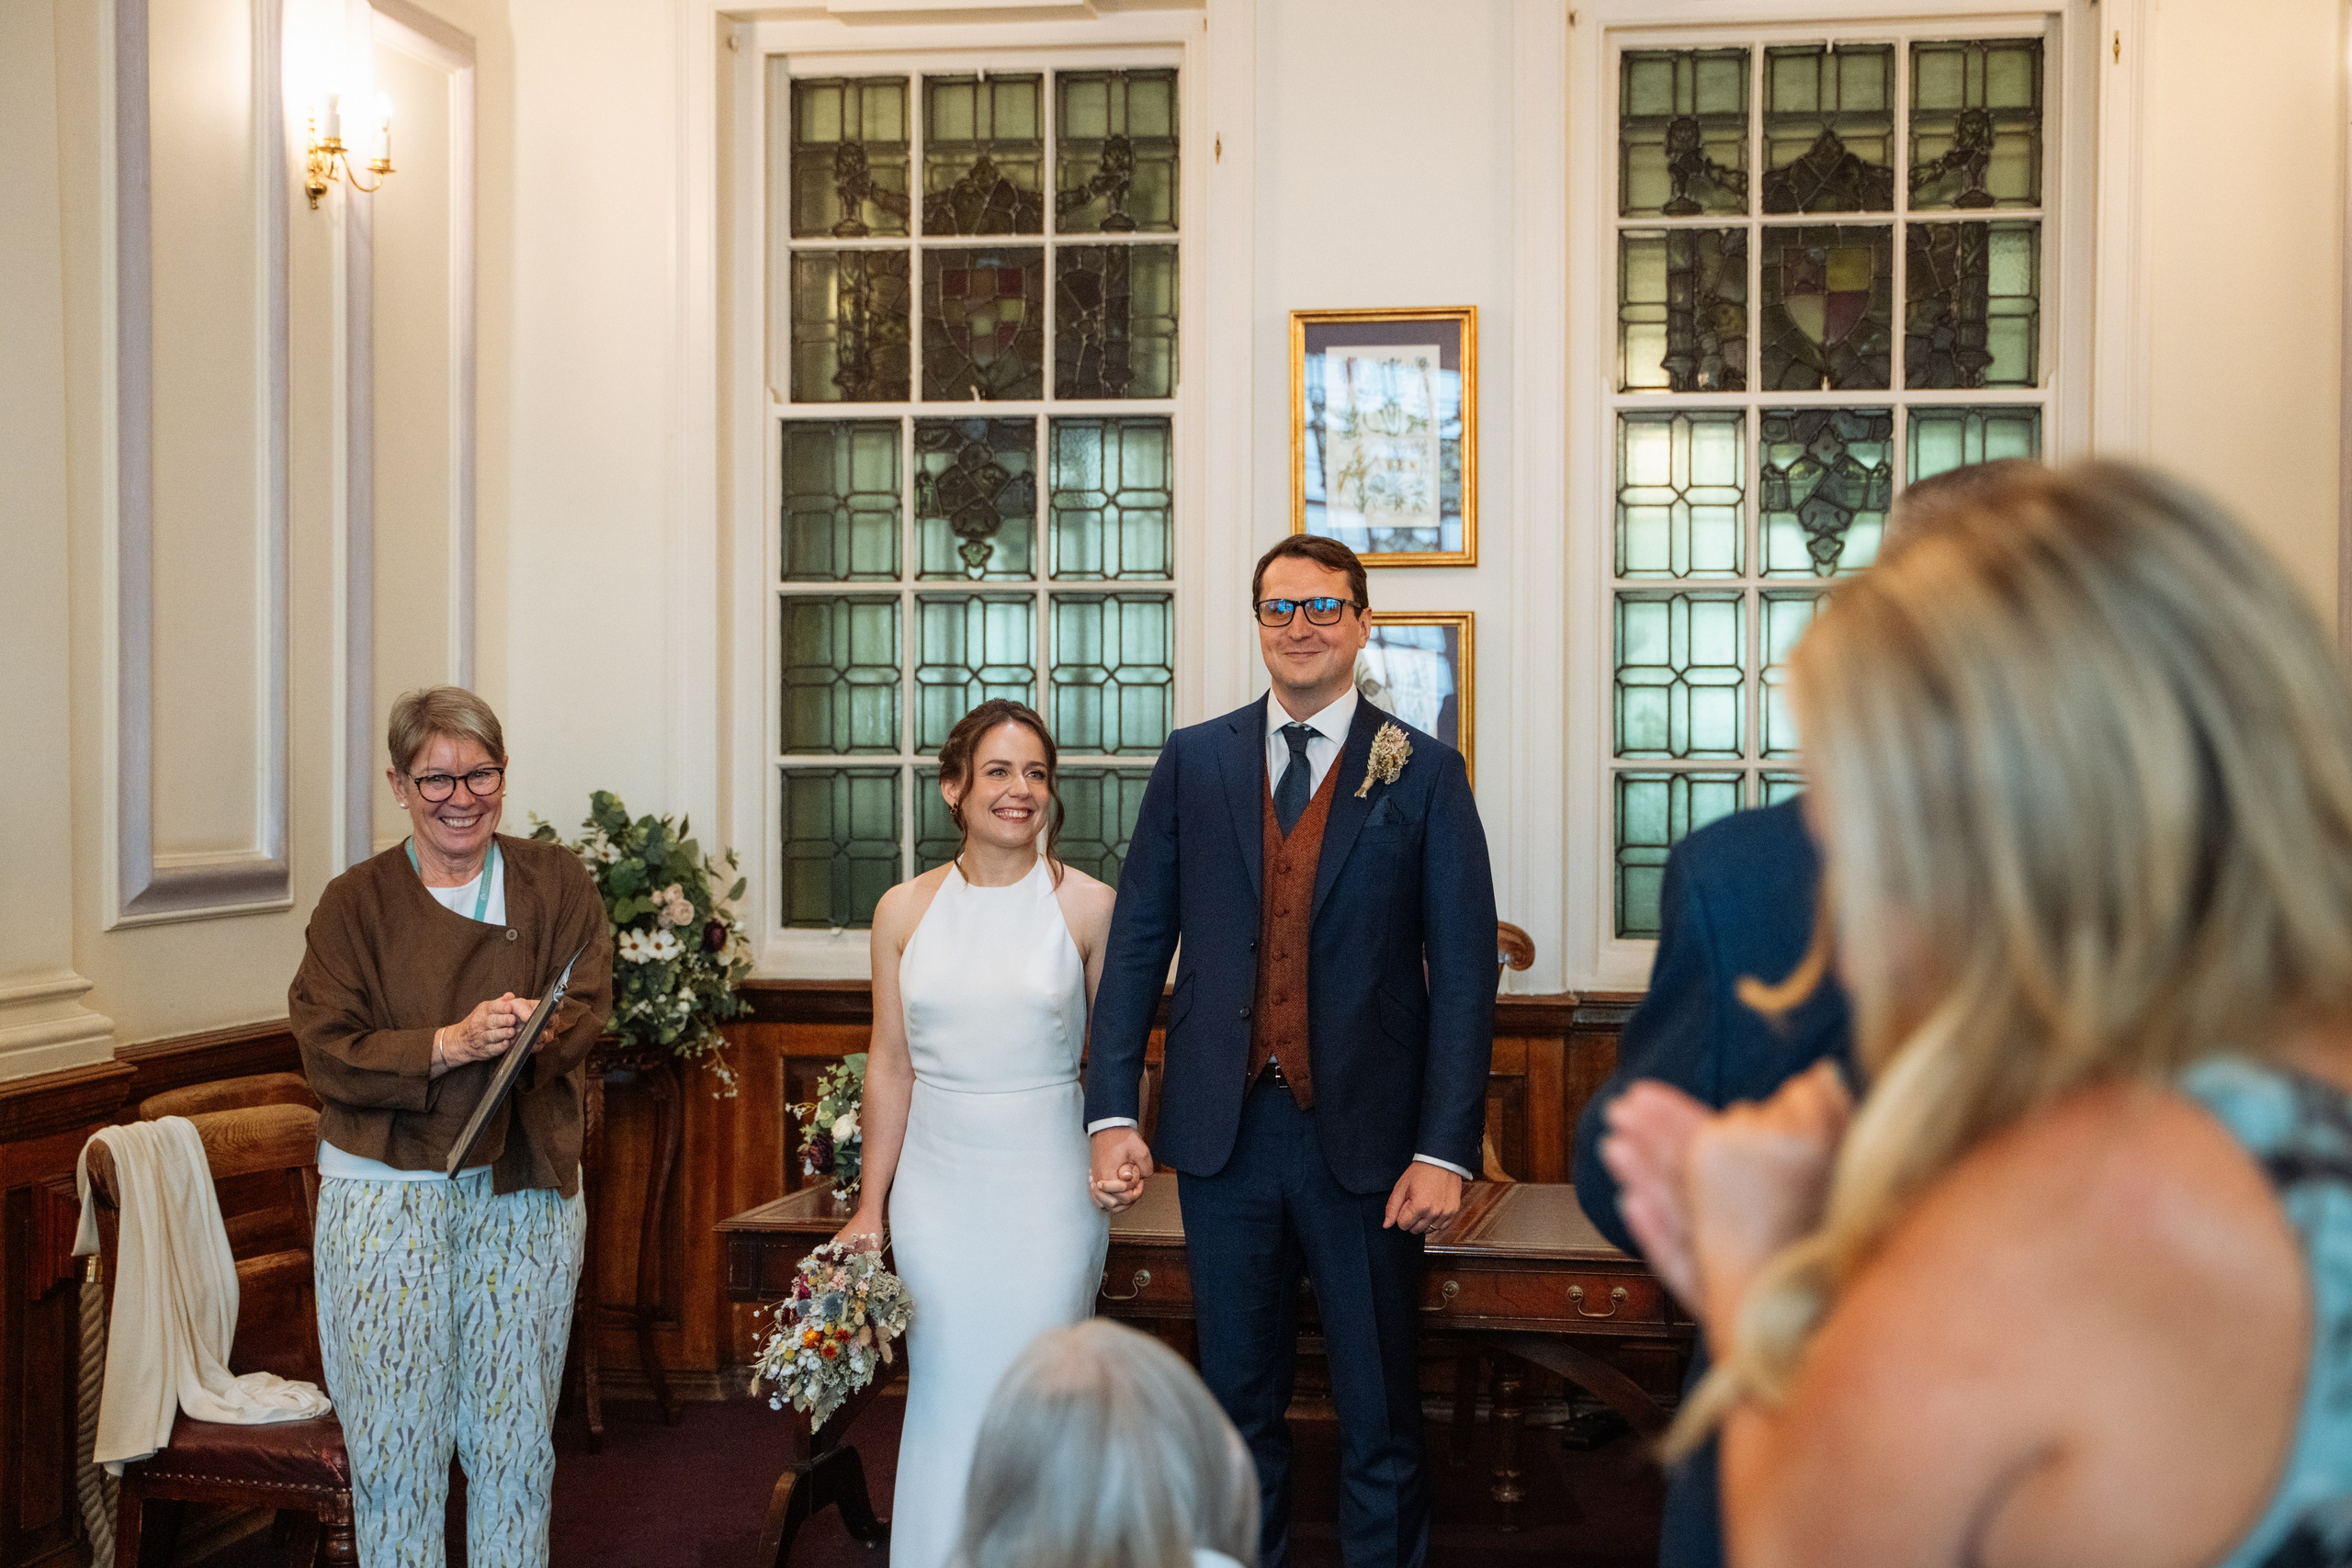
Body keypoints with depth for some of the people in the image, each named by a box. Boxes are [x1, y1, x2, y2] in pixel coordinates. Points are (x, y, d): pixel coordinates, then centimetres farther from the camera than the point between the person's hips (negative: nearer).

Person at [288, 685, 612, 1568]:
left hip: (525, 1189, 2)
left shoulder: (555, 884, 7)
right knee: (396, 1441, 1)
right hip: (386, 1188, -1)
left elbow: (587, 1007, -4)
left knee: (516, 1435, 8)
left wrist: (533, 1030, -26)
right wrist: (449, 1045, -21)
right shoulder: (355, 904, 2)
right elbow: (328, 1052, -7)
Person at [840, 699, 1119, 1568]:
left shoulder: (1088, 906, -3)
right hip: (937, 1185, 2)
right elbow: (889, 1065, 7)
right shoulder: (905, 910, 3)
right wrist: (869, 1205, 8)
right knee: (945, 1395, 7)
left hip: (1048, 1186, -2)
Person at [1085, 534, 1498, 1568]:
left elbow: (1464, 969, -3)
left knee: (1380, 1413, 8)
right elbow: (1137, 940, 5)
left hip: (1364, 1135, -2)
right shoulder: (1194, 760, 6)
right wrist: (1112, 1112, -3)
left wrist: (1445, 1151, -10)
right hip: (1224, 1132, 2)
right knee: (1239, 1404, 14)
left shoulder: (1424, 773, 0)